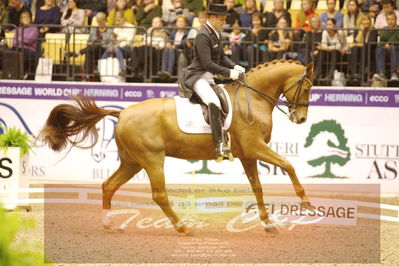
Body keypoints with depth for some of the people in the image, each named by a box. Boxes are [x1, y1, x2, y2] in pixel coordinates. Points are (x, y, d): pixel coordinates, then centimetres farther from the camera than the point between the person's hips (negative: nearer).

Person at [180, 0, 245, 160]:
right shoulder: (203, 36, -17)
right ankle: (220, 145, -41)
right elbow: (207, 64, -23)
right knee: (213, 103, -32)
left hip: (208, 77, 11)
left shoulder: (216, 34, 13)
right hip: (197, 76, -11)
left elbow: (221, 57, 22)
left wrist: (234, 67, 4)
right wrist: (229, 73, -21)